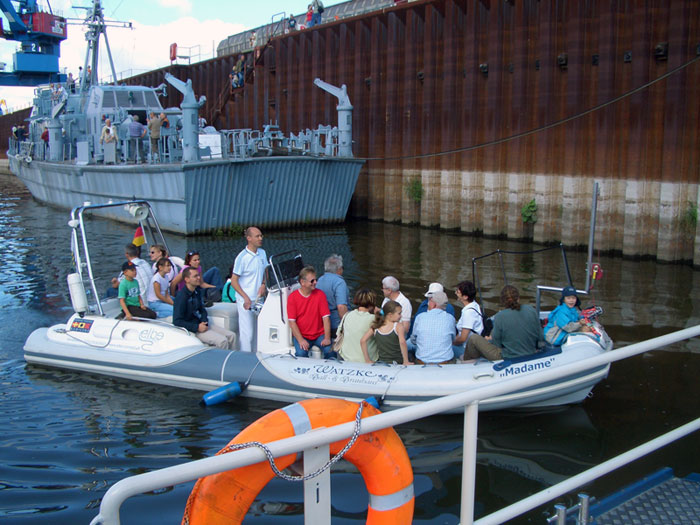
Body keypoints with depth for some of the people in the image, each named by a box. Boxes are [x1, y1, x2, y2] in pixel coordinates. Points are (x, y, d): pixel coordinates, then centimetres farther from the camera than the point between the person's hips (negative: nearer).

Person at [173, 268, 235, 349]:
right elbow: (177, 321, -21)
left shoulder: (197, 291, 9)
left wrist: (204, 322, -3)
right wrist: (197, 327, -22)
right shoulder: (181, 297, -18)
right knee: (222, 341, -24)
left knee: (231, 335, 0)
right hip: (192, 329, -9)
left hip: (201, 324, 9)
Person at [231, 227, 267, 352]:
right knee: (247, 333, -2)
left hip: (259, 299, 6)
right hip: (246, 300, -6)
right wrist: (246, 298, -18)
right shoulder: (242, 257, -14)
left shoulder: (262, 253, 6)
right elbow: (233, 281, -11)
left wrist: (263, 285, -1)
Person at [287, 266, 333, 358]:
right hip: (301, 335, -1)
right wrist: (300, 340, -17)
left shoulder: (320, 294, 1)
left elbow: (326, 317, -3)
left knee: (330, 350, -24)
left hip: (319, 334, 1)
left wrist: (327, 338, -14)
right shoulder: (292, 297, -4)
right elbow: (292, 321, -7)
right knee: (301, 353, -28)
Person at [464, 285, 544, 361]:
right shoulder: (531, 310, -6)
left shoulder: (500, 317, -19)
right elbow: (540, 338, 1)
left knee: (473, 338, 9)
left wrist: (489, 340, 13)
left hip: (508, 359, -6)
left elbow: (496, 344, -9)